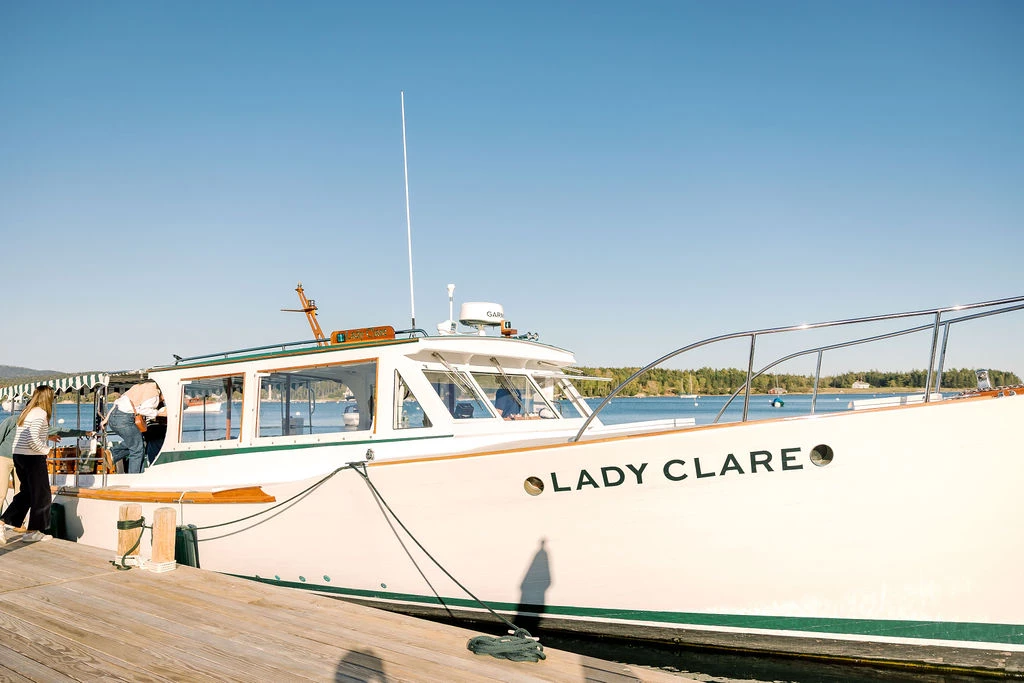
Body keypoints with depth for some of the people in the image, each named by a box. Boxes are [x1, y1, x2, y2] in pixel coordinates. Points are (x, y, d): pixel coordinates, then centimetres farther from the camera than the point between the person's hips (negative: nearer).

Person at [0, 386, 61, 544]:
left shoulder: (25, 412, 12)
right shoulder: (41, 413, -15)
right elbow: (33, 439, -24)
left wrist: (47, 437, 26)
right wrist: (46, 449, -8)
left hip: (18, 455, 8)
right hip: (33, 458, -8)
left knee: (27, 493, 20)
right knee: (40, 494, 7)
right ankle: (33, 531, 15)